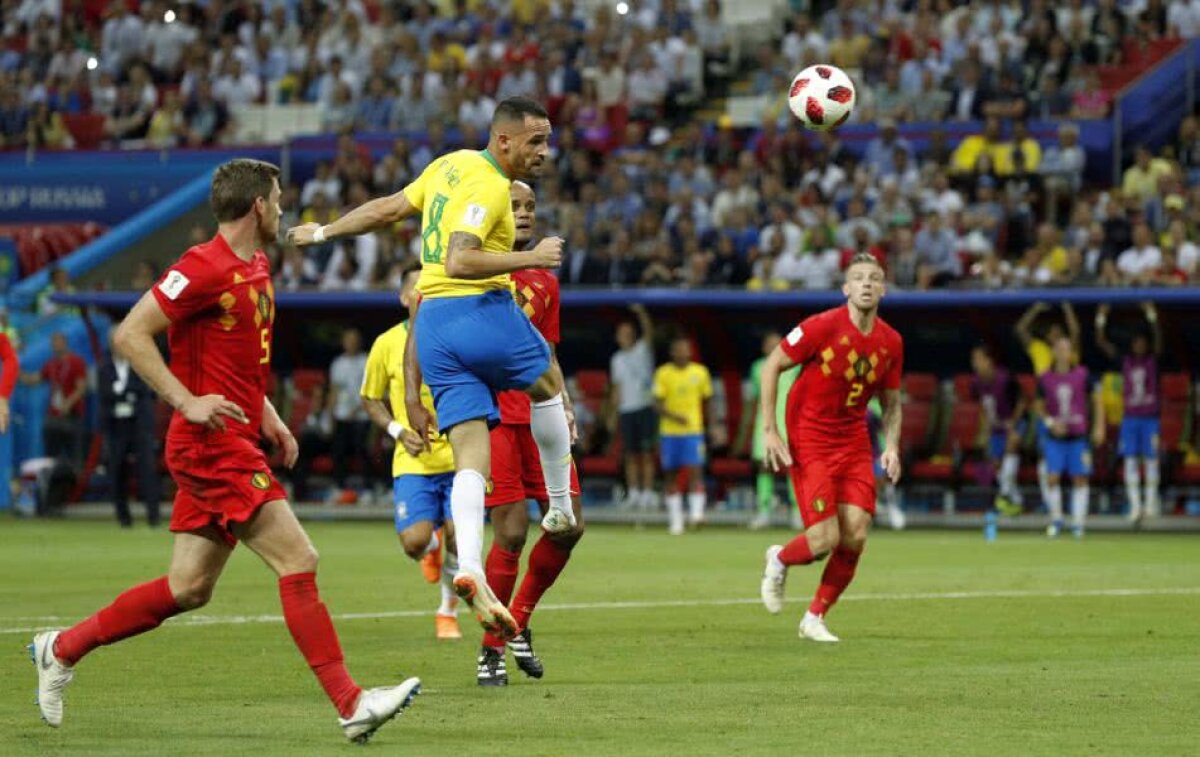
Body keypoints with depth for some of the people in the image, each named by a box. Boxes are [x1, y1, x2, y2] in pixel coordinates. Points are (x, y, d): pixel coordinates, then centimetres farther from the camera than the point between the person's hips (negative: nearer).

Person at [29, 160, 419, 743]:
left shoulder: (254, 268, 16)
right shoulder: (204, 267, -14)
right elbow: (129, 334, -17)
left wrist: (268, 418, 18)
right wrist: (188, 401, -23)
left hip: (234, 444, 10)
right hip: (213, 447, -10)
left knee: (189, 589, 10)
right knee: (298, 561, -13)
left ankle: (62, 649, 22)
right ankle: (351, 705, -14)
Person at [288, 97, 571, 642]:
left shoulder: (451, 166, 15)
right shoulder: (490, 187, -13)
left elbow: (386, 209, 23)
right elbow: (459, 260, -25)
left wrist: (324, 233, 36)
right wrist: (532, 259, -25)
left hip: (433, 319, 7)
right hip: (483, 311, -7)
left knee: (472, 461, -2)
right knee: (548, 384, 23)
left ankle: (470, 571, -20)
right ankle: (560, 507, 29)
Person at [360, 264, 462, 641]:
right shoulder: (387, 344, -2)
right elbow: (370, 398, 12)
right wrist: (399, 431, -5)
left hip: (457, 457, 0)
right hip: (412, 463, 0)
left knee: (457, 538, -7)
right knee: (414, 540, -16)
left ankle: (448, 612, 21)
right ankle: (431, 547, 24)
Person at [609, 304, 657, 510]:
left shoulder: (642, 350, 3)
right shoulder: (617, 359, 15)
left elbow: (649, 331, -15)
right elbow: (616, 387, 17)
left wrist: (641, 313, -32)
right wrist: (614, 412, 11)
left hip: (645, 407, -4)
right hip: (625, 410, 4)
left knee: (646, 453, -6)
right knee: (630, 454, 4)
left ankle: (647, 493, -6)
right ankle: (633, 493, 7)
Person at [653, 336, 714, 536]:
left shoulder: (700, 372, 5)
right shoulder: (663, 373, -1)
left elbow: (707, 402, 15)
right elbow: (658, 405, -6)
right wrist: (675, 417, -23)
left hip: (693, 430, 0)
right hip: (669, 431, 0)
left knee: (695, 470, -16)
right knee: (671, 475, 5)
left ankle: (696, 512, -19)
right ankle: (675, 520, 12)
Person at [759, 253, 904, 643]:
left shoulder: (891, 343, 1)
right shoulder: (822, 327, -15)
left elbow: (891, 402, 14)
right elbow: (772, 367, -7)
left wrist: (891, 446, -2)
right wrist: (770, 431, -11)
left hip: (854, 443, 5)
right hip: (809, 442, -5)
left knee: (854, 538, -6)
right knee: (824, 540, -13)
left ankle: (815, 618, 15)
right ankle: (779, 560, 24)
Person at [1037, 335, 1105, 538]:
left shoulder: (1082, 375, -2)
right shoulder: (1045, 379, -1)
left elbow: (1097, 399, 7)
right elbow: (1039, 406, 9)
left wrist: (1099, 426, 1)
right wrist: (1050, 422, -9)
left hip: (1078, 436, 0)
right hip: (1055, 437, 0)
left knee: (1080, 479, -1)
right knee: (1052, 478, -7)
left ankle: (1078, 522, 7)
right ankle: (1056, 520, 6)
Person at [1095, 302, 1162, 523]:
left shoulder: (1153, 360, 2)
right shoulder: (1125, 361, 6)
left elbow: (1158, 340, -14)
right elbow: (1102, 343, 2)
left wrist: (1152, 317, -26)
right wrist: (1101, 320, -9)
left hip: (1150, 418, -2)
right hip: (1130, 418, 2)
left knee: (1150, 460, 2)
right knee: (1130, 461, -2)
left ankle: (1151, 502, 12)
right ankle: (1135, 505, -1)